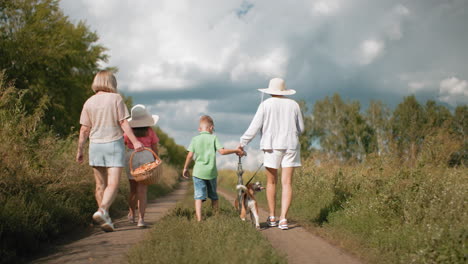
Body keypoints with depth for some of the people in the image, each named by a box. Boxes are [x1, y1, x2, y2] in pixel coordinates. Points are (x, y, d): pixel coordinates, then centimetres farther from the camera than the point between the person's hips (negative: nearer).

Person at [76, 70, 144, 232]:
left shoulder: (89, 102, 4)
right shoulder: (116, 98, -3)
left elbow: (84, 130, 3)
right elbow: (123, 123, -10)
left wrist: (79, 151, 10)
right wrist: (135, 141, -11)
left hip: (95, 146, 3)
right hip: (114, 145, -3)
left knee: (101, 185, 11)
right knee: (113, 184, -6)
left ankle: (106, 219, 16)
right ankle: (102, 211, -28)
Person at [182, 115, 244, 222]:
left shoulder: (195, 139, 2)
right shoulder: (213, 138, -1)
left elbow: (190, 155, -1)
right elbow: (222, 151, -8)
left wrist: (185, 168, 11)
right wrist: (236, 151, 2)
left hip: (198, 172, -1)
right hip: (211, 172, 1)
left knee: (199, 196, -5)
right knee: (213, 196, 17)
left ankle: (199, 219, -17)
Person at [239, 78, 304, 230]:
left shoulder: (266, 105, -3)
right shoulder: (293, 105, 5)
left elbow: (254, 127, -6)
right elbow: (300, 129, 11)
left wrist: (242, 143, 1)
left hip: (272, 146, -1)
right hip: (290, 146, 1)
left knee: (271, 182, 13)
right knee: (286, 183, -1)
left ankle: (272, 217, 18)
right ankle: (283, 218, -13)